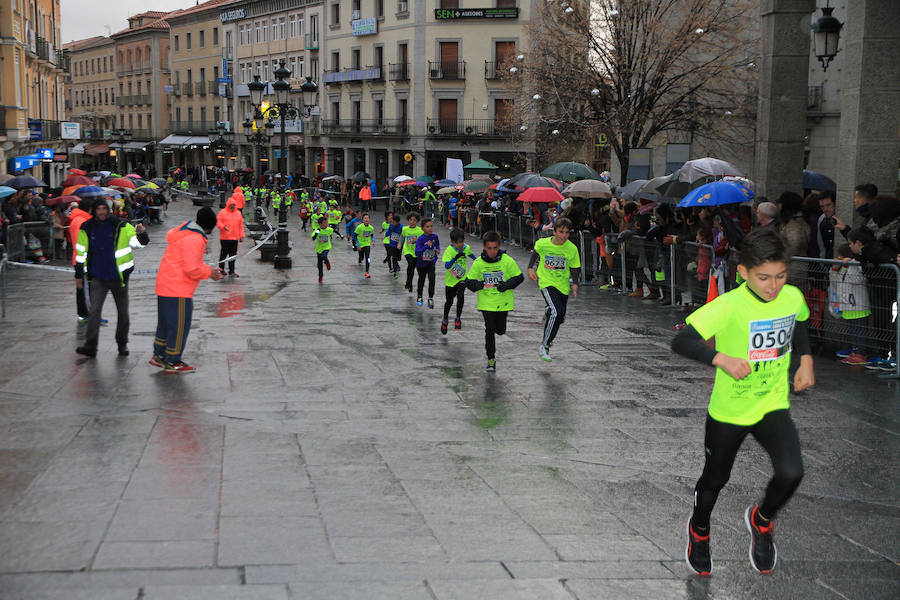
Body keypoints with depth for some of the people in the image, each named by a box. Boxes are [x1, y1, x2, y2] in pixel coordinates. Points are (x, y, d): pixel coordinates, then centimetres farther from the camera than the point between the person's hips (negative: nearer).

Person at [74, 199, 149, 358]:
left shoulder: (121, 226, -5)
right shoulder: (87, 228, 2)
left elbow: (138, 242, -7)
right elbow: (81, 252, 11)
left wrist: (141, 234, -30)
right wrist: (79, 274, 11)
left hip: (118, 276, 0)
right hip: (98, 277, 1)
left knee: (122, 312, 8)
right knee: (94, 310, -9)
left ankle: (122, 344, 22)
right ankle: (90, 346, -9)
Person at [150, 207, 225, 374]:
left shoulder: (184, 230, 12)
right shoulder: (195, 240, -19)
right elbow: (192, 269, -23)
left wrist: (208, 269, 11)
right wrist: (209, 272, -6)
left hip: (165, 285, 10)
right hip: (178, 290, -10)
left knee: (165, 323, 20)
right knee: (179, 326, 0)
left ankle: (159, 356, 31)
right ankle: (173, 363, 7)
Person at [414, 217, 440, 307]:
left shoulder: (434, 236, -8)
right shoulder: (420, 239, -21)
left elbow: (437, 244, 16)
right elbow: (417, 252, -31)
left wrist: (438, 249, -4)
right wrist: (427, 246, -38)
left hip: (431, 262, 2)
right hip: (421, 263, -2)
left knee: (432, 278, -16)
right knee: (421, 280, 16)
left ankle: (431, 298, -6)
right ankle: (419, 296, 40)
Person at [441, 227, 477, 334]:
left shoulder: (466, 248, -7)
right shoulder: (449, 250, -20)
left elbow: (470, 254, 19)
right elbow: (447, 266, -32)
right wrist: (455, 258, -47)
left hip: (462, 278, 1)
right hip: (450, 280, -1)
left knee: (460, 295, -24)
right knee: (449, 302, 11)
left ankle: (458, 319, -6)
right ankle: (445, 320, 37)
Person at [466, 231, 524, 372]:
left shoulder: (507, 261, -9)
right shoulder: (478, 263, -7)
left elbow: (519, 277, 0)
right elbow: (469, 281, 0)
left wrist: (507, 285, -17)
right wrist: (478, 285, -22)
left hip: (503, 302, 1)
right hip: (486, 302, 0)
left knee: (500, 330, 7)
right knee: (489, 330, -5)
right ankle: (491, 359, 8)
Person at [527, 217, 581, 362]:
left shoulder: (572, 249, -9)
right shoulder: (542, 243, -11)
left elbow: (575, 268, 1)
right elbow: (536, 252, 13)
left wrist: (575, 283, -14)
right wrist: (530, 268, 7)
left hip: (563, 285, 3)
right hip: (546, 282, -3)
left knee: (560, 317, 11)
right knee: (557, 312, -24)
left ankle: (548, 312, 51)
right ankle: (544, 346, -14)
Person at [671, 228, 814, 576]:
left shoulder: (793, 297, -8)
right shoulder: (729, 306, -24)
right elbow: (680, 342, -30)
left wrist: (806, 359, 5)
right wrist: (721, 358, -42)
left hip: (773, 406, 3)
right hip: (728, 411, -3)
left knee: (791, 472, -19)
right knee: (715, 479, 17)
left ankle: (761, 521, 14)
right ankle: (699, 530, 50)